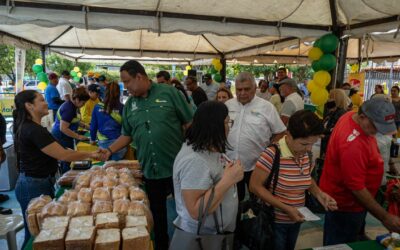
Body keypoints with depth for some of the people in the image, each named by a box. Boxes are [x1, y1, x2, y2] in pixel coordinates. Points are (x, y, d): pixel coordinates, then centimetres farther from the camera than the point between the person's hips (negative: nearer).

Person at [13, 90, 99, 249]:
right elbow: (63, 155, -20)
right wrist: (90, 155, -10)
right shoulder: (34, 130, -22)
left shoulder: (27, 127, 8)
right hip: (34, 187, -9)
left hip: (33, 183, 9)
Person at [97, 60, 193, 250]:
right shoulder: (129, 104, 7)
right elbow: (127, 135, 14)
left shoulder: (169, 93, -7)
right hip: (150, 170, 4)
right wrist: (110, 150, 1)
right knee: (156, 211, 18)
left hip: (178, 166, -4)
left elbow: (190, 124, -7)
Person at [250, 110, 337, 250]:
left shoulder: (305, 155, -3)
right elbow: (255, 186, -22)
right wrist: (285, 208, -24)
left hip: (295, 221, 7)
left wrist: (318, 193, -5)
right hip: (274, 221, -7)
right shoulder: (272, 155, -25)